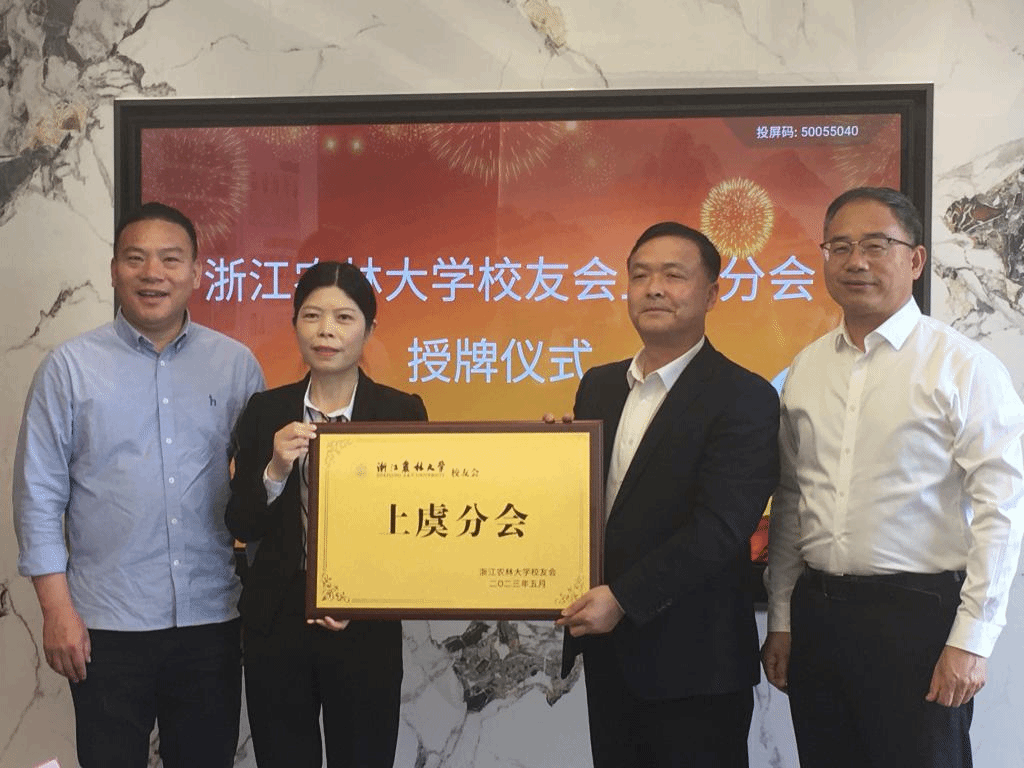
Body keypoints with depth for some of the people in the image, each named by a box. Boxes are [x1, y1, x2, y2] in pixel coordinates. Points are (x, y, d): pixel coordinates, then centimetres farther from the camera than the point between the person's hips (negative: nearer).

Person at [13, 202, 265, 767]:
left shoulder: (236, 365, 4)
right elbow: (39, 494, -1)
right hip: (107, 627, -1)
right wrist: (57, 608, -6)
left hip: (211, 620, 2)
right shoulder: (70, 367, -1)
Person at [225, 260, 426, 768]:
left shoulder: (401, 413, -3)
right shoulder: (266, 412, 3)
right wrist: (275, 469, -17)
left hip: (365, 629, -2)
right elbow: (242, 526, 1)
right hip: (276, 624, 2)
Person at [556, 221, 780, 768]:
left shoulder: (743, 398, -12)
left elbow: (721, 527, -20)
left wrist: (623, 598, -22)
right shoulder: (598, 386, 10)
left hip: (692, 664, -6)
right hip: (607, 652, 6)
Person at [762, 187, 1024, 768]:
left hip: (918, 613, -5)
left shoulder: (964, 367, -6)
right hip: (815, 614, 5)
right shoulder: (806, 370, 10)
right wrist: (781, 621, 13)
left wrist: (971, 639, -13)